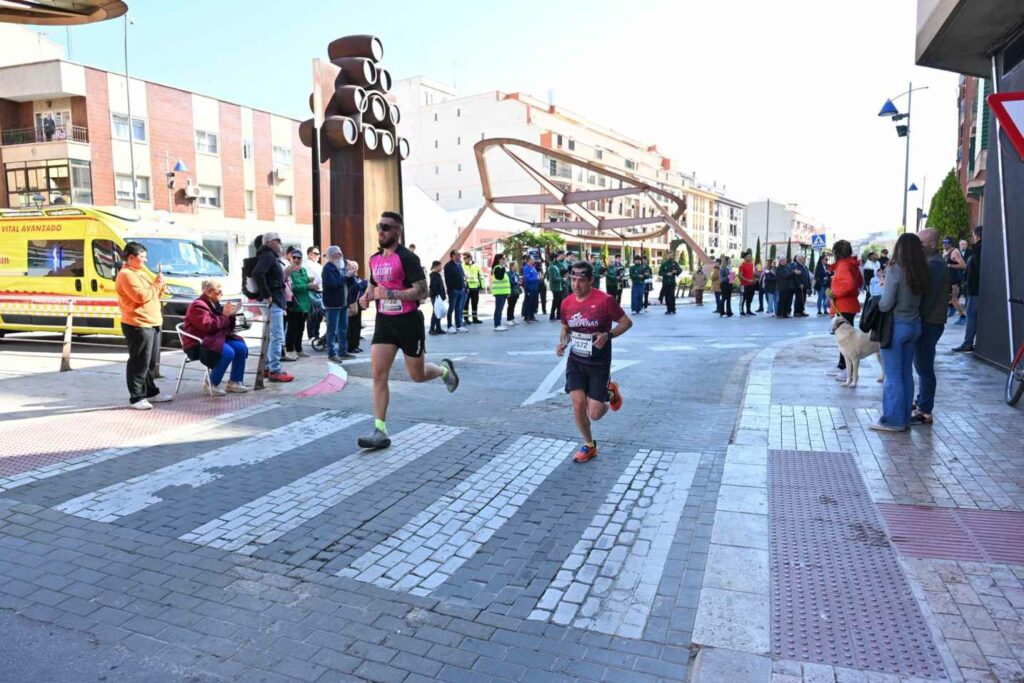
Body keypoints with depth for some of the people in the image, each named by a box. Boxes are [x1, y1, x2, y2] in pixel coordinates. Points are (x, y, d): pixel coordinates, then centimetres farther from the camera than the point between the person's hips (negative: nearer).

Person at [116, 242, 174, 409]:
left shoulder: (139, 273, 20)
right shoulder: (126, 275, -11)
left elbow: (155, 294, 22)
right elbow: (142, 296, -21)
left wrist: (161, 284, 5)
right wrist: (156, 284, -9)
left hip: (152, 324, 10)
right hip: (138, 325, -10)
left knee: (150, 362, 17)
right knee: (139, 363, -7)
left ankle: (151, 392, 27)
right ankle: (136, 398, -2)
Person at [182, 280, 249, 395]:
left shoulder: (215, 304, 15)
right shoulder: (198, 306, -14)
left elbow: (227, 326, 19)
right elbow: (208, 326, -26)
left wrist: (230, 314, 1)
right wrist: (224, 315, -18)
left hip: (216, 338, 9)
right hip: (198, 343, -9)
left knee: (241, 348, -8)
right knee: (228, 352, -30)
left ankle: (235, 382, -1)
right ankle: (213, 384, -15)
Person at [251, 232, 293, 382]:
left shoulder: (271, 256, 19)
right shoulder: (268, 255, -12)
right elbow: (257, 273, -28)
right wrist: (266, 295, -25)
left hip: (275, 300, 11)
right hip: (273, 301, -11)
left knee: (273, 336, 16)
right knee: (277, 336, -11)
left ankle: (269, 367, 23)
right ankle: (275, 371, -10)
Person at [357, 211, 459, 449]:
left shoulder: (407, 258, -14)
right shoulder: (374, 259, 9)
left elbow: (422, 291, -19)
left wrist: (390, 294, -27)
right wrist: (366, 297, 3)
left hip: (408, 322, -5)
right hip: (384, 322, 6)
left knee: (417, 375, 8)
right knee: (378, 374, -7)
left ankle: (444, 369, 42)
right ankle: (380, 431, -5)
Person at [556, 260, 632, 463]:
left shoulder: (604, 300, -17)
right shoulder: (567, 303, -2)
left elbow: (626, 322, -7)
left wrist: (608, 335, -23)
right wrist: (563, 342, -7)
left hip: (599, 364, -4)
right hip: (575, 361, 4)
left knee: (594, 414, -4)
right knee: (578, 404, -5)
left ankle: (610, 393, 31)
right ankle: (589, 446, 20)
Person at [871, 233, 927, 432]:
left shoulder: (894, 270, -15)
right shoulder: (921, 272, 4)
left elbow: (886, 304, -18)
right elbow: (917, 298, 4)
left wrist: (875, 305, 3)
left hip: (896, 326, -7)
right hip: (914, 325, 7)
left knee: (893, 376, 1)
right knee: (906, 373, 13)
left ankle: (894, 420, 6)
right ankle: (905, 418, 21)